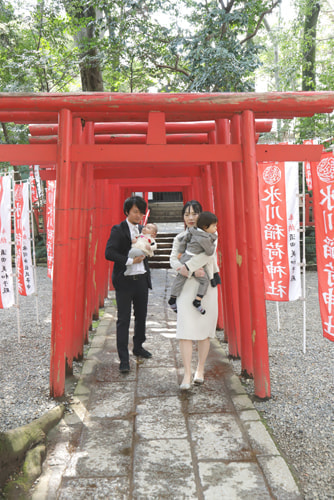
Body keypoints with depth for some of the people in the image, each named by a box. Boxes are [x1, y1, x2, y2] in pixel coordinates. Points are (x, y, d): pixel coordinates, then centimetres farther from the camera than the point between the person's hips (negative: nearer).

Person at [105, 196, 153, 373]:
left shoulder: (142, 230, 11)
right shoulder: (118, 230, -7)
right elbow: (109, 253, -17)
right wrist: (130, 261, -19)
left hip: (142, 279, 6)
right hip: (125, 280, -6)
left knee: (141, 316, 17)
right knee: (123, 320, -2)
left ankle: (138, 347, 36)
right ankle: (123, 359, 5)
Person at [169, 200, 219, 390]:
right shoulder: (180, 237, 13)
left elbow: (208, 254, -16)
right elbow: (173, 259, -1)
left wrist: (186, 266, -18)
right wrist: (191, 270, -19)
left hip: (206, 285, -2)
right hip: (186, 286, 2)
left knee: (204, 329, 6)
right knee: (185, 330, -6)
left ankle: (200, 370, 22)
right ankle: (187, 375, -2)